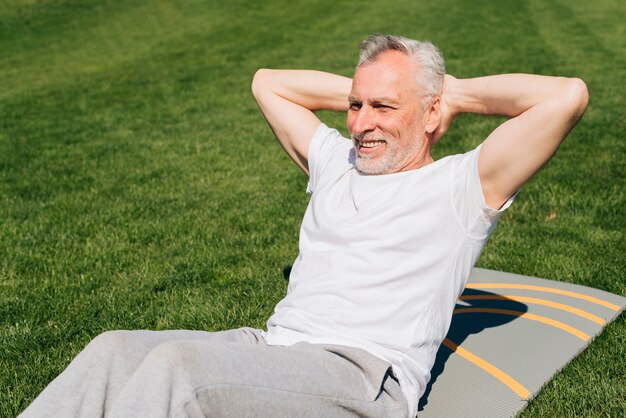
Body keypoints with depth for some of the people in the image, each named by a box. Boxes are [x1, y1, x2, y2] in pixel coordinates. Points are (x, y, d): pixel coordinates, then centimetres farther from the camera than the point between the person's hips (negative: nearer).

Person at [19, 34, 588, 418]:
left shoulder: (461, 185, 6)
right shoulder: (337, 163, 23)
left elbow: (567, 96, -5)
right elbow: (268, 82, 37)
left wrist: (461, 93, 8)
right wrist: (358, 94, 27)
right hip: (271, 345, 7)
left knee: (174, 364, -31)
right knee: (116, 351, -18)